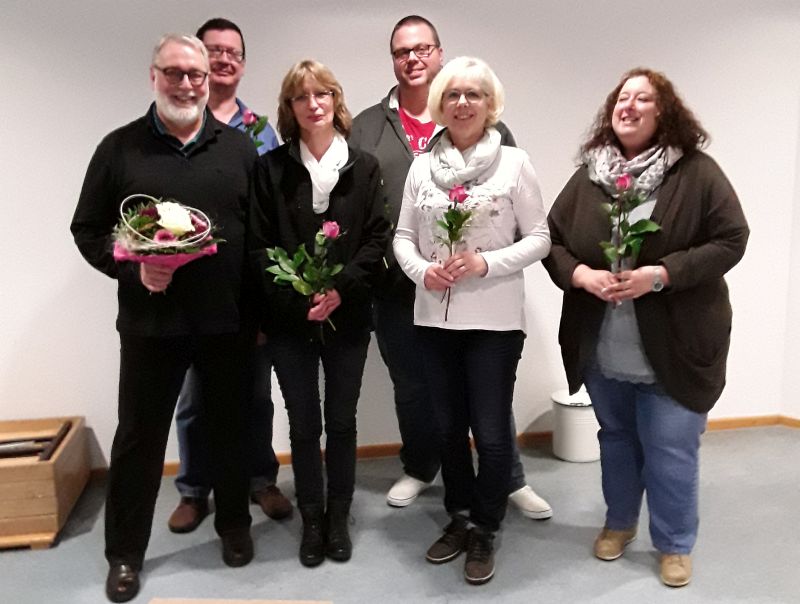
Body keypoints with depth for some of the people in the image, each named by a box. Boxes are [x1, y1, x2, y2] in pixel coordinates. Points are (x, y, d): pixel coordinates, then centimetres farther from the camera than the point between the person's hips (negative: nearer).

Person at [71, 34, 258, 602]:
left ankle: (235, 525, 37)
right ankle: (125, 553, 29)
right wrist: (133, 269, -15)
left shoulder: (238, 147, 5)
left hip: (228, 320, 1)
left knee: (230, 428, 15)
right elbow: (89, 231, 3)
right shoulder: (120, 148, 1)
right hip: (150, 322, -1)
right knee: (140, 436, 9)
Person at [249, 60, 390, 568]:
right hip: (290, 319, 0)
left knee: (341, 421, 11)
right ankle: (312, 521, 27)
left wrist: (340, 289, -16)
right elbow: (259, 244, -4)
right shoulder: (273, 168, 2)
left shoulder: (364, 167, 4)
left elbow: (377, 239, -2)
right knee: (304, 425, 9)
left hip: (347, 316, 1)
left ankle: (339, 518, 28)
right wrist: (297, 298, -16)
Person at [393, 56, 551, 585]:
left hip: (494, 319, -3)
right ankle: (459, 519, 36)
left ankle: (484, 531, 25)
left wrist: (485, 263, -17)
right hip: (435, 317, 4)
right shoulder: (422, 166, 6)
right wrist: (422, 271, -12)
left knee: (491, 433, 3)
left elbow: (539, 238, -4)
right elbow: (403, 237, 8)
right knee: (450, 427, 15)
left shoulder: (514, 162, -2)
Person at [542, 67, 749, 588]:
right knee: (616, 437, 20)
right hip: (602, 346, 4)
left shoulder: (697, 172, -8)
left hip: (672, 345, -3)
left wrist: (660, 275, -22)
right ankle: (619, 521, 42)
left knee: (671, 448, 4)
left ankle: (676, 545, 28)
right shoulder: (587, 177, 3)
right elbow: (553, 240, 4)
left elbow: (730, 240, -11)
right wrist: (582, 274, -16)